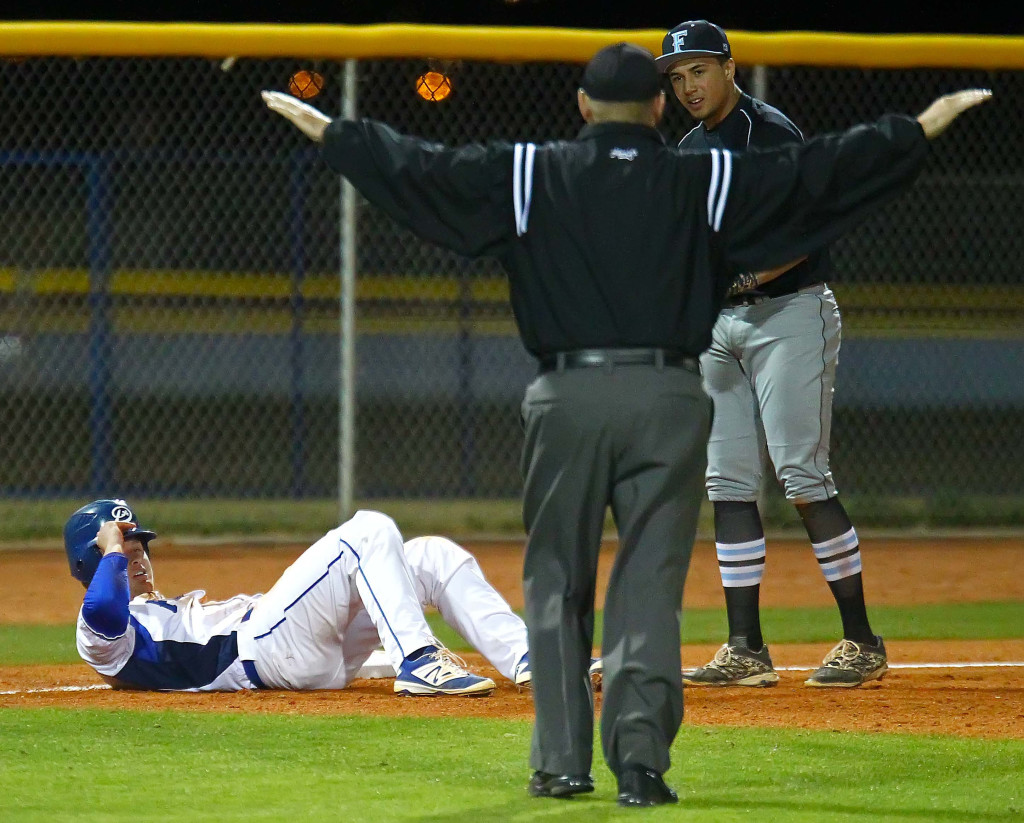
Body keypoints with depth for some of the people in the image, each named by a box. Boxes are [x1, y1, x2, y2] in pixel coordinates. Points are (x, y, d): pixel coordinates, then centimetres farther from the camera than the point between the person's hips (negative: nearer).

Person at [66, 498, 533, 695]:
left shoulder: (174, 610, 36)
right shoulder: (102, 632, 7)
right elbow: (103, 610, -18)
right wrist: (112, 548, -5)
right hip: (263, 648, -10)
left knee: (433, 556, 0)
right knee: (369, 532, -17)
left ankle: (521, 656, -12)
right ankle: (416, 661, -28)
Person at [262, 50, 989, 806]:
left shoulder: (529, 176, 4)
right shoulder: (704, 182, 4)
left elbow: (422, 168, 5)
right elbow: (818, 172, 5)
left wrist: (324, 129, 16)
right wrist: (927, 126, 12)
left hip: (568, 400, 0)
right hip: (669, 401, 0)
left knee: (557, 582, 11)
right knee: (650, 587, 1)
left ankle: (563, 760, 11)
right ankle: (642, 757, -10)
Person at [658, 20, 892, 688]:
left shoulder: (771, 132, -11)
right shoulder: (691, 150, 15)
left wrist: (750, 275, -28)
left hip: (790, 312, -8)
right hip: (722, 324, 8)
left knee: (802, 476, -12)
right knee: (728, 482, 3)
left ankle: (863, 641, -7)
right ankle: (747, 651, 6)